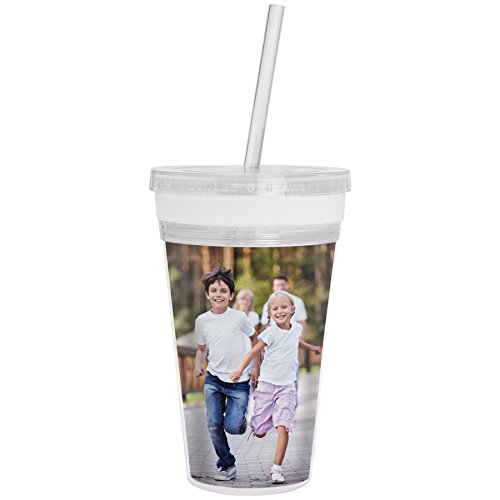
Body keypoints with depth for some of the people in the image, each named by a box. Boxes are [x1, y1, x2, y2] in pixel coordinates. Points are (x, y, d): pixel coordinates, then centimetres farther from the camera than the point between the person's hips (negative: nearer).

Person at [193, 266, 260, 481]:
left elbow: (255, 338, 6)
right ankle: (227, 465, 16)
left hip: (238, 382, -3)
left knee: (232, 427, -10)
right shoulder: (202, 320, -2)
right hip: (213, 380, 3)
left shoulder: (239, 317, -9)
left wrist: (256, 367, 5)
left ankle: (241, 418, 26)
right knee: (214, 426, -2)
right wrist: (198, 366, -1)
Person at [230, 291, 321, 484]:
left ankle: (277, 469, -6)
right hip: (267, 383, -2)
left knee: (283, 428, -13)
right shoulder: (271, 332, -12)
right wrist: (240, 370, -27)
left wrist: (311, 347, 40)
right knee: (260, 433, 3)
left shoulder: (297, 328, 4)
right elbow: (254, 351, -15)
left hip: (287, 386, 3)